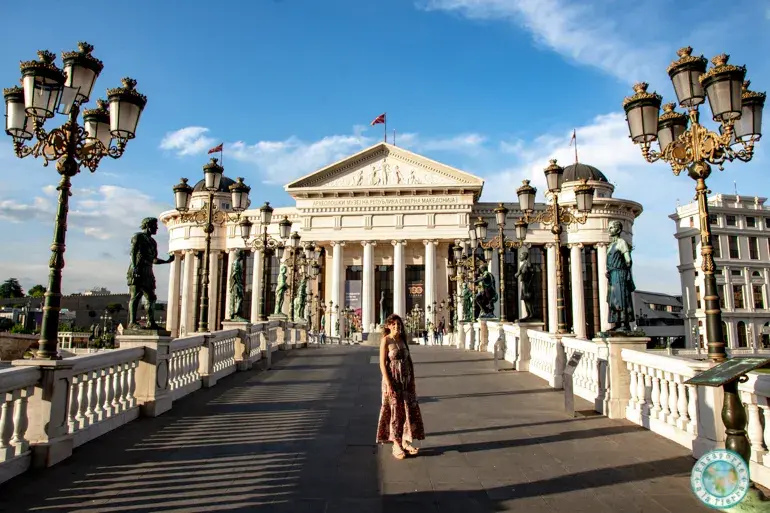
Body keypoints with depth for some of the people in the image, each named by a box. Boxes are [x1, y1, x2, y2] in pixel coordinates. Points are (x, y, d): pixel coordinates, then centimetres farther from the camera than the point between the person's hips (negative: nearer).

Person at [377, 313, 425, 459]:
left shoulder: (402, 340, 10)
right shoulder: (386, 340, -8)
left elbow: (409, 361, 13)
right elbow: (382, 363, -13)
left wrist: (412, 380, 9)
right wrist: (388, 384, -18)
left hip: (406, 380, 6)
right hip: (392, 379, -6)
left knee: (409, 409, 8)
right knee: (394, 411, 1)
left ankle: (405, 442, 20)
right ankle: (396, 445, 12)